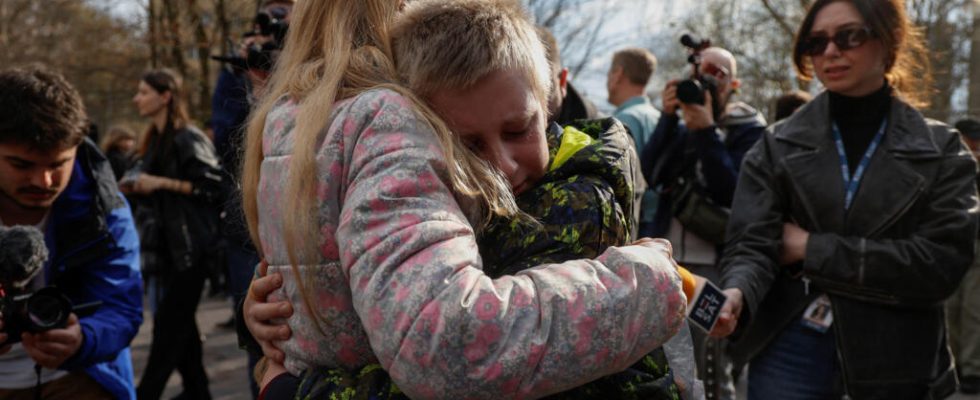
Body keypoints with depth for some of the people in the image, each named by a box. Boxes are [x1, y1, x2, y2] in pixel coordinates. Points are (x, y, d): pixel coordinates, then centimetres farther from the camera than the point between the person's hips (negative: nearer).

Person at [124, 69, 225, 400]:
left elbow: (214, 187, -18)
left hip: (189, 247, -9)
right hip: (164, 246, 9)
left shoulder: (188, 139, -11)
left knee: (169, 324, -2)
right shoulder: (155, 140, 15)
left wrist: (161, 182, -19)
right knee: (180, 324, 12)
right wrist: (136, 188, 7)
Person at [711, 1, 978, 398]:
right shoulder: (778, 146, 0)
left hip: (896, 360, 1)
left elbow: (942, 262, -10)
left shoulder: (941, 150, 1)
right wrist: (736, 294, -31)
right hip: (790, 349, 0)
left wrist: (813, 249, -13)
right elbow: (751, 244, -9)